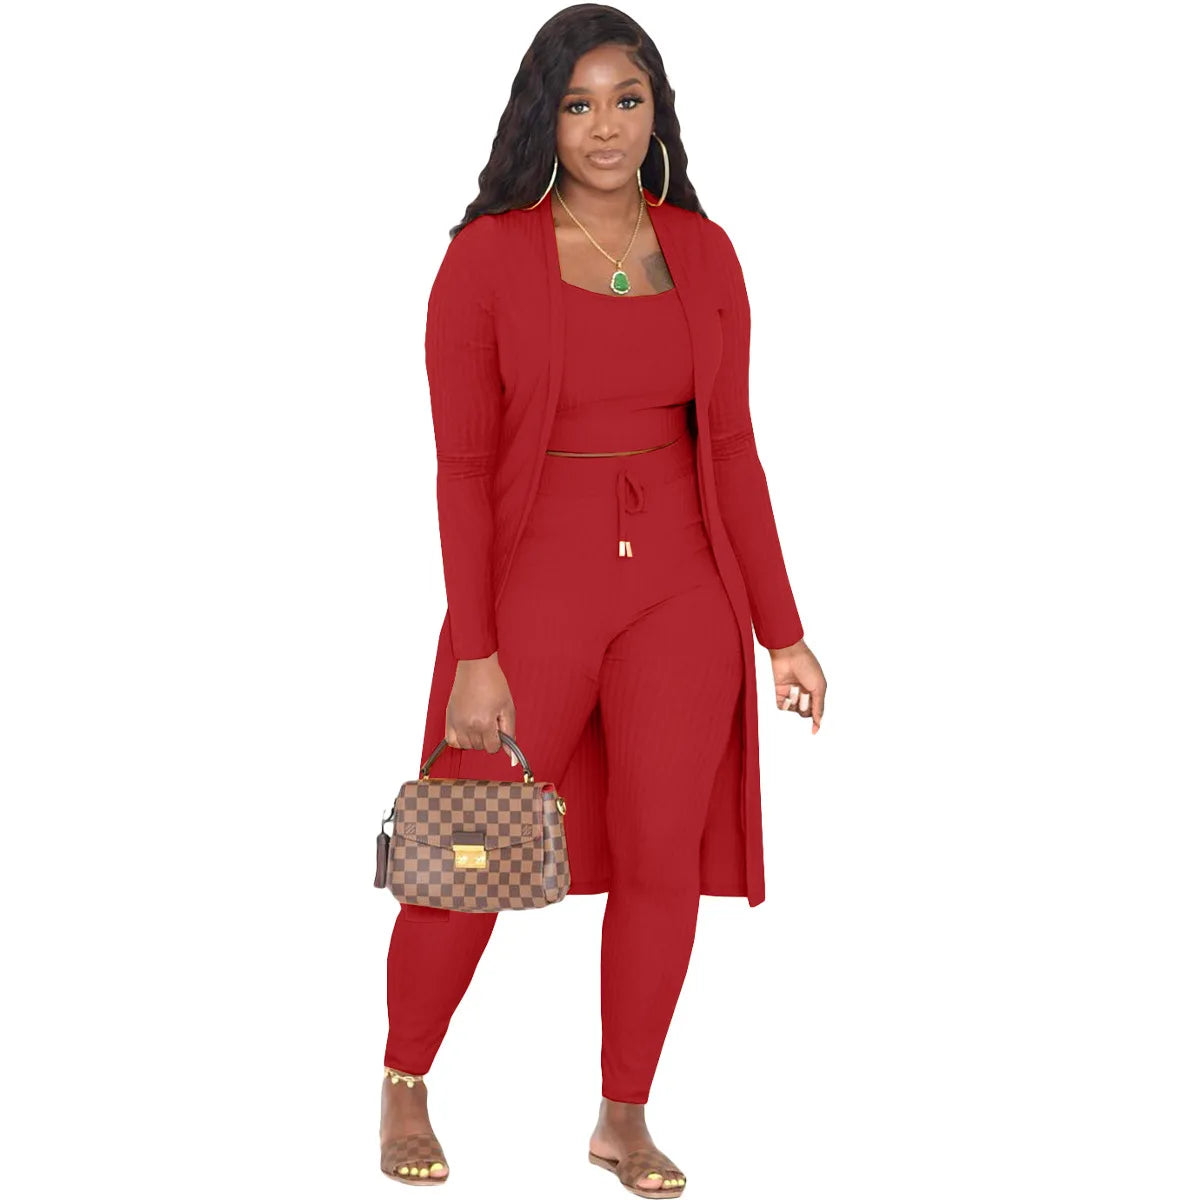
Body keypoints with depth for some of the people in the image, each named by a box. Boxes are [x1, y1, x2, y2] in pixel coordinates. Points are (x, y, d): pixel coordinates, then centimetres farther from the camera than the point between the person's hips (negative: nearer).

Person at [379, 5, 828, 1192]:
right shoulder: (486, 259, -5)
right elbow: (462, 467, -6)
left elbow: (731, 449, 7)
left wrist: (783, 632, 5)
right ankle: (404, 1089, 28)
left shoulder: (702, 254, 5)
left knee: (663, 860, 5)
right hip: (534, 587, -3)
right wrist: (473, 652, -11)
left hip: (681, 592, 3)